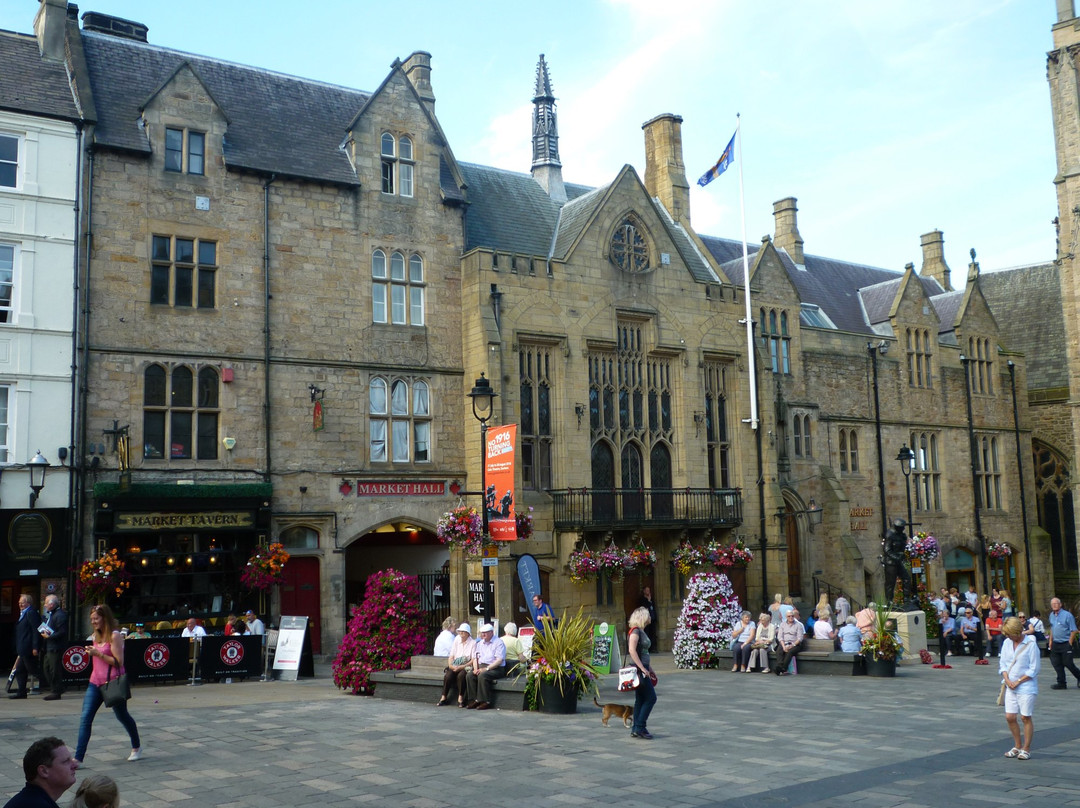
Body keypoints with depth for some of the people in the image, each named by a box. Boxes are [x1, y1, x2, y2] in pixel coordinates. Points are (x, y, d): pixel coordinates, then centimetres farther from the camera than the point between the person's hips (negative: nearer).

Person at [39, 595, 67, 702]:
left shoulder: (60, 615, -15)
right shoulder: (51, 614, 18)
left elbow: (62, 632, -20)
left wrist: (49, 636, -18)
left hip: (55, 648, -11)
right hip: (49, 648, 11)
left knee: (55, 671, -6)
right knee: (47, 669, 13)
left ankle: (56, 692, 1)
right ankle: (53, 690, 21)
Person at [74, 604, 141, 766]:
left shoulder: (115, 636, -13)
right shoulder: (96, 637, 11)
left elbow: (119, 661, -18)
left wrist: (98, 653, -22)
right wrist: (90, 652, 10)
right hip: (95, 682, 7)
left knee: (122, 716, 11)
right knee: (85, 719, -7)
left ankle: (137, 747, 33)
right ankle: (78, 758, -9)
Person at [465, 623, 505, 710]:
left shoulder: (498, 642, -4)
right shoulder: (480, 643, 20)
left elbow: (499, 660, -14)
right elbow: (475, 657, 17)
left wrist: (486, 668, -21)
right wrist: (476, 669, -3)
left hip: (495, 669, -7)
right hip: (481, 667, 7)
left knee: (482, 676, -33)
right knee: (469, 675, -18)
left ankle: (485, 701, -26)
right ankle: (475, 700, -14)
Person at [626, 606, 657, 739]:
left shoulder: (641, 631, 16)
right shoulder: (635, 631, -14)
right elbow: (632, 650, -24)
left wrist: (650, 668, 21)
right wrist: (642, 668, -24)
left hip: (643, 670, 10)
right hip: (638, 669, -10)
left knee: (640, 699, 10)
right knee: (651, 698, -7)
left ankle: (635, 729, 14)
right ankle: (640, 727, -4)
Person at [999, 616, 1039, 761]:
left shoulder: (1031, 644, -11)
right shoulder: (1006, 643, 5)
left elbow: (1034, 669, -10)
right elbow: (1002, 663, 10)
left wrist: (1018, 681, -11)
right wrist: (1007, 679, -5)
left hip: (1026, 687, -5)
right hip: (1011, 687, 5)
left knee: (1025, 717, 1)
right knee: (1010, 717, 4)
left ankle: (1026, 748, 15)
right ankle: (1017, 746, 21)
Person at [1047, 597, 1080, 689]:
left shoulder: (1067, 615, -12)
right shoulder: (1051, 615, 10)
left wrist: (1069, 643, -13)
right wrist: (1051, 640, 17)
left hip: (1065, 644, -7)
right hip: (1055, 644, 7)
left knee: (1068, 663, -3)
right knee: (1056, 664, 5)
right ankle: (1061, 683, 14)